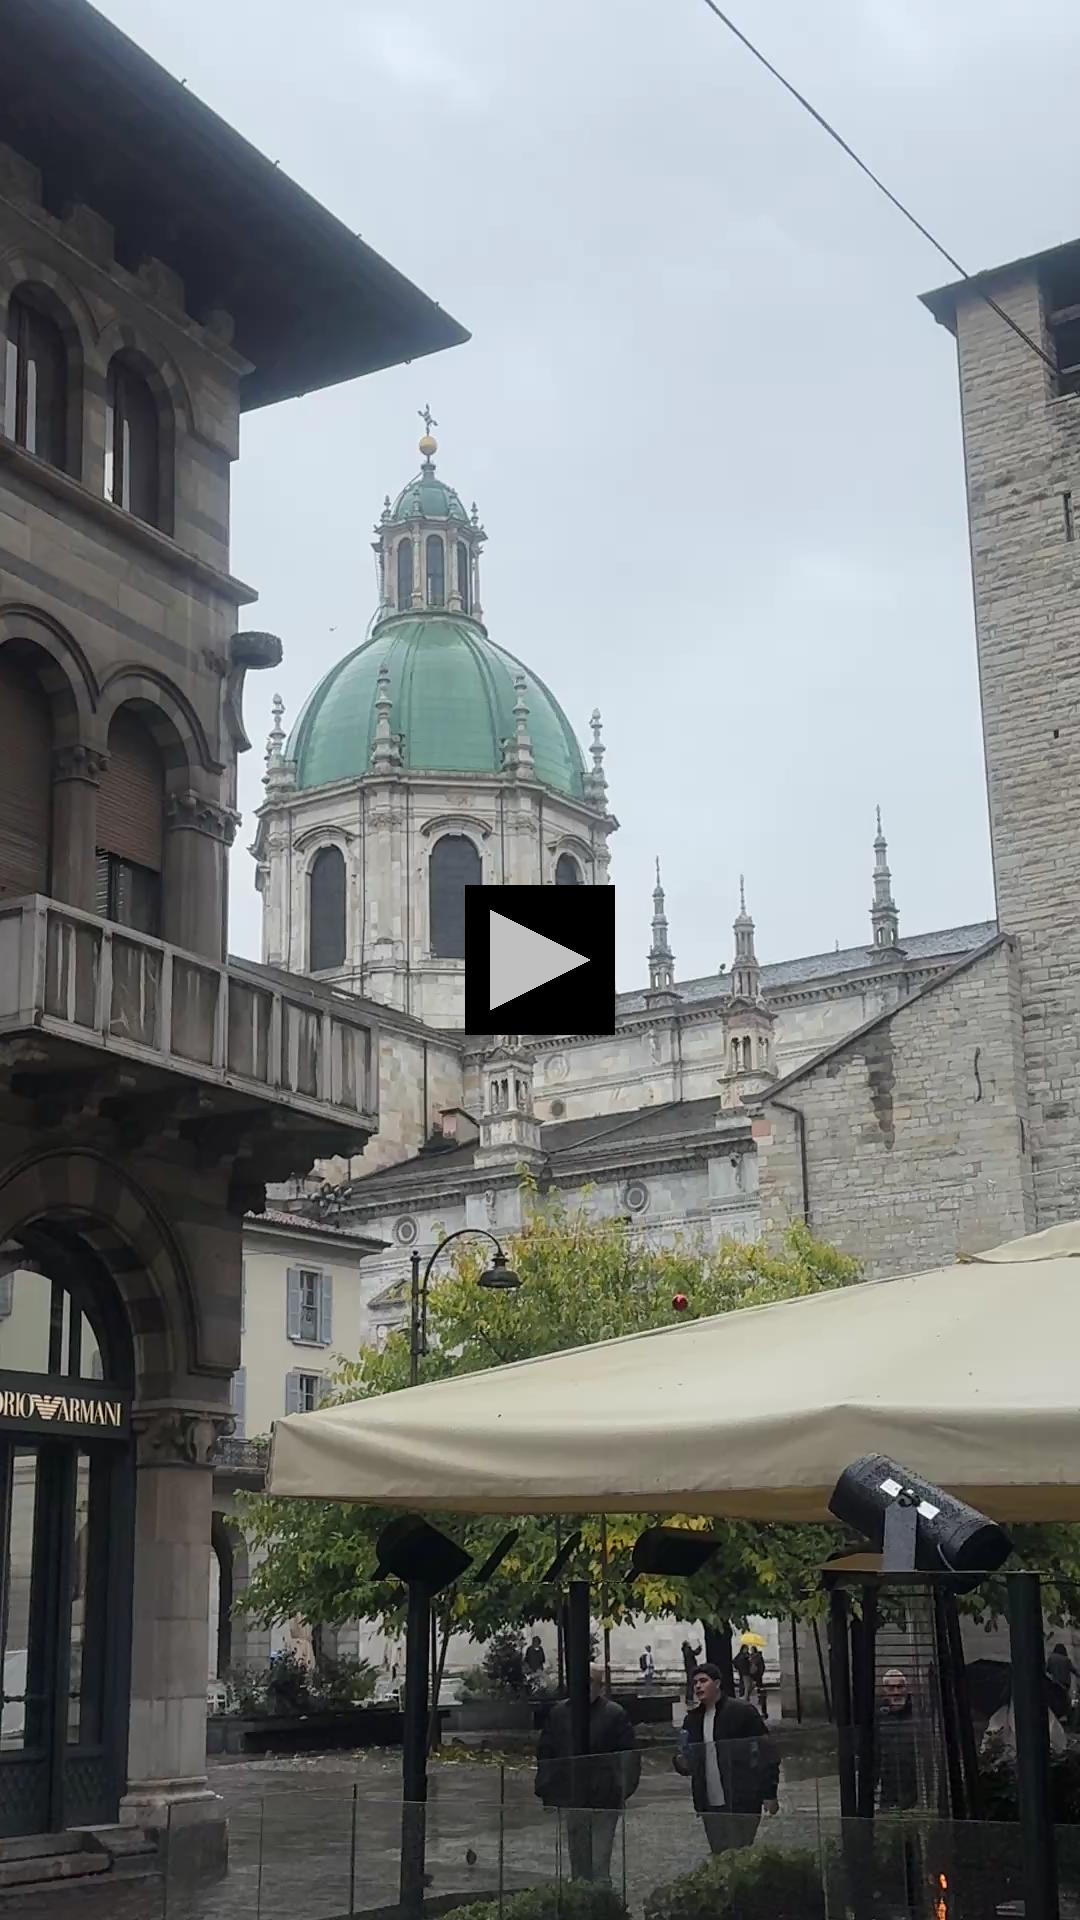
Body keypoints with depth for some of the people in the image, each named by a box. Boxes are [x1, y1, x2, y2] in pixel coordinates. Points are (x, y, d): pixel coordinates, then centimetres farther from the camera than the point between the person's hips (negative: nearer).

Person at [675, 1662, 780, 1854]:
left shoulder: (743, 1712, -5)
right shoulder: (693, 1718, 12)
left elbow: (766, 1753, -5)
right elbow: (685, 1758, 22)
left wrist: (769, 1794, -9)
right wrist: (682, 1763, -3)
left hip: (742, 1803, -6)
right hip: (709, 1806, 6)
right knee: (718, 1855, 7)